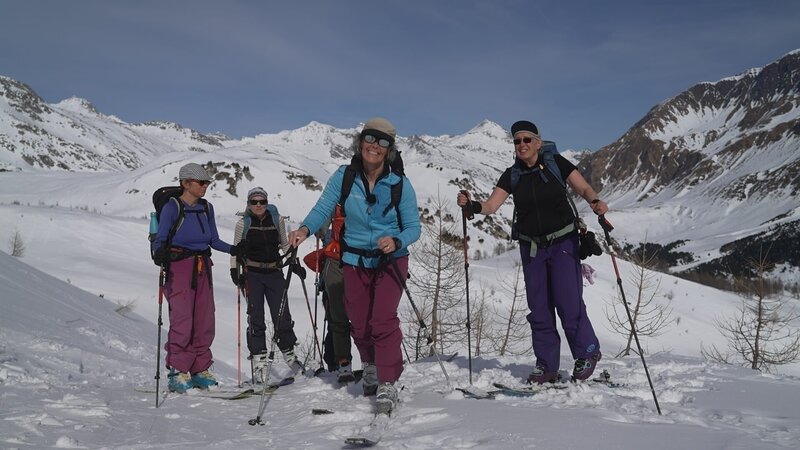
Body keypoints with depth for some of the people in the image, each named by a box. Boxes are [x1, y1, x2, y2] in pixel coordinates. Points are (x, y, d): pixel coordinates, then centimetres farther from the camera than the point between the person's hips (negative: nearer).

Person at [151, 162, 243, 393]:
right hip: (180, 267, -6)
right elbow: (160, 239, -12)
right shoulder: (172, 207, -7)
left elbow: (214, 240, 15)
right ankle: (178, 371, 0)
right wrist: (159, 253, -33)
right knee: (182, 321, -9)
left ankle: (200, 369, 16)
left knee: (205, 320, 6)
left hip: (203, 266, 6)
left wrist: (233, 250, 0)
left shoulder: (206, 208, 11)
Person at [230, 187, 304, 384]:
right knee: (256, 317, -2)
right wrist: (234, 271, -1)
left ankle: (289, 352, 18)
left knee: (282, 315, -1)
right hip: (252, 274, -1)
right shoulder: (243, 223, 2)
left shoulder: (277, 220, 6)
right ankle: (259, 359, 7)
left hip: (274, 272, 1)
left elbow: (285, 244, 19)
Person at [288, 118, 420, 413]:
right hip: (354, 261, 2)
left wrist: (396, 241, -29)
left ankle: (387, 384, -5)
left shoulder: (400, 184, -11)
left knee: (383, 320, -16)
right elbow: (323, 208, -12)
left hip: (390, 261, -2)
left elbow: (414, 227, -9)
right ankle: (371, 367, 40)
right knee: (359, 323, 11)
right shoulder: (344, 177, -8)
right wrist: (305, 229, -32)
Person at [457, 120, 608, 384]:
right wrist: (470, 205, -25)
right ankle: (547, 365, 15)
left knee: (568, 303, -9)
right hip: (531, 247, 4)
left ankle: (587, 354, 14)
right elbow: (490, 206, -5)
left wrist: (595, 202, -28)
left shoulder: (556, 164, -5)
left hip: (563, 242, -3)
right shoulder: (512, 175, 2)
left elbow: (584, 188, -7)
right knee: (538, 307, 5)